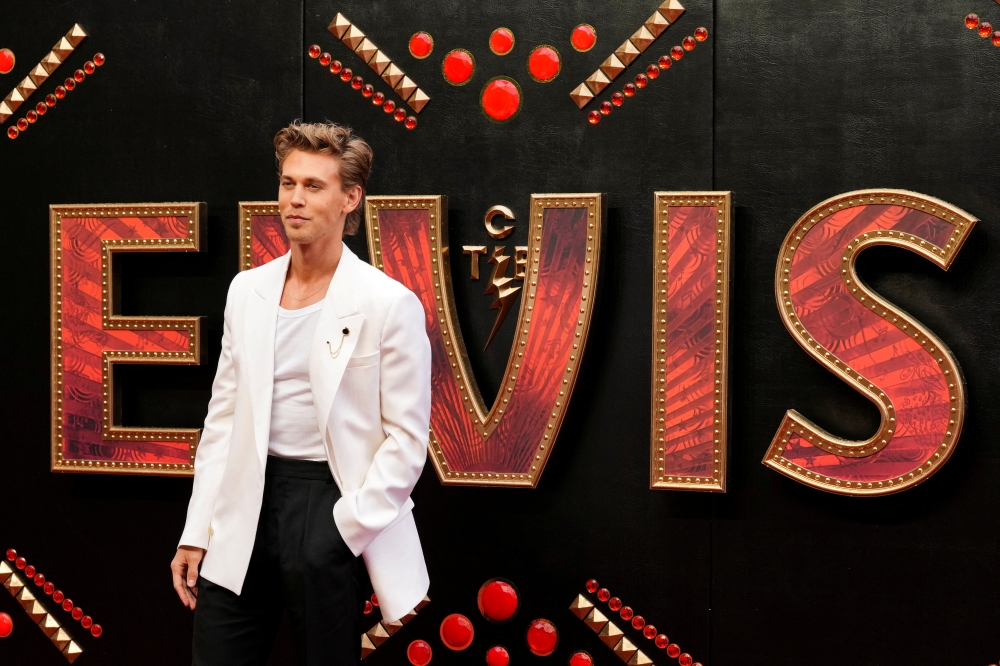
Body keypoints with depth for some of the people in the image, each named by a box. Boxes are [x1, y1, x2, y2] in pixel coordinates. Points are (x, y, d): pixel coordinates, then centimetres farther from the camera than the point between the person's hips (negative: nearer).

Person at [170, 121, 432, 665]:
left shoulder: (390, 303, -8)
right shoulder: (247, 290, 7)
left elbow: (406, 439, -7)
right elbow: (223, 416, 10)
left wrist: (344, 528, -12)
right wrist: (196, 532, 6)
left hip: (330, 502, -4)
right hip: (247, 500, 4)